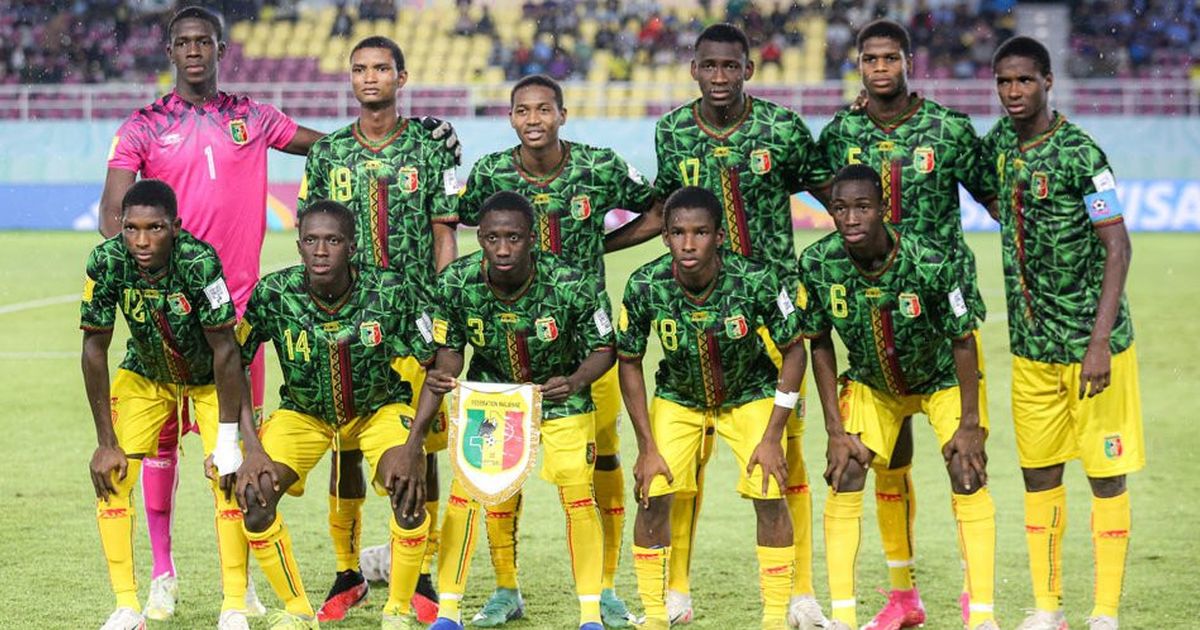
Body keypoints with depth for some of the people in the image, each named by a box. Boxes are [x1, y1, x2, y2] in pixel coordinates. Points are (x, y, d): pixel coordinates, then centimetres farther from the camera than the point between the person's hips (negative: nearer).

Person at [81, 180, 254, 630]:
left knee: (229, 477, -15)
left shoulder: (200, 261, -36)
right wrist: (107, 441, -17)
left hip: (209, 377, -2)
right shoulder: (106, 262, -28)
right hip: (144, 375, 3)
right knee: (110, 475, -9)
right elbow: (94, 348, -17)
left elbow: (224, 349, -28)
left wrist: (227, 441, -27)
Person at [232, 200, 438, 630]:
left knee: (409, 488, -27)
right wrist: (252, 448, -23)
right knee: (254, 492, -20)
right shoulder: (273, 295, -23)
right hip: (303, 413, 1)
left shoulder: (390, 292, -25)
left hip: (379, 408, -1)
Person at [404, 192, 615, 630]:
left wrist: (576, 381, -36)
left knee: (578, 495, -9)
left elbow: (603, 348, -17)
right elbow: (449, 352, -11)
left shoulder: (571, 285, -31)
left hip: (561, 396, -1)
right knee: (464, 489, -8)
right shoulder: (456, 284, -25)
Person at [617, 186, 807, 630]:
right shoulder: (644, 287, -27)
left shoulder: (756, 282, -31)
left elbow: (793, 350, -16)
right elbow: (629, 362, -11)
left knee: (769, 498, -12)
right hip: (677, 397, 1)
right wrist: (647, 447, -12)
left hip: (750, 395, -1)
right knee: (653, 497, -9)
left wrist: (772, 437, -17)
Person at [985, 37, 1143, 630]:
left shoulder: (1079, 153, -15)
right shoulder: (1001, 140, 5)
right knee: (1039, 471, 10)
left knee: (1106, 473, 1)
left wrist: (1100, 341, -22)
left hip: (1092, 342, -6)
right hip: (1030, 346, 6)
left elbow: (1117, 248, -16)